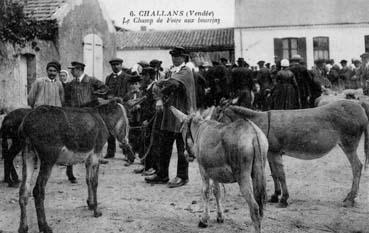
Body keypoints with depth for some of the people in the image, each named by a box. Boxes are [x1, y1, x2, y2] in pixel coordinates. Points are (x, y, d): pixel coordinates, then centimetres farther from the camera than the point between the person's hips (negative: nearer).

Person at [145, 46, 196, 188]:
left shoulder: (186, 72, -8)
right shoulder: (172, 71, 18)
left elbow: (174, 83, -25)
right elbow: (165, 86, 10)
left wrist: (161, 84, -8)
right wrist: (160, 99, -8)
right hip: (169, 112, 8)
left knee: (181, 148, -1)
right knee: (165, 146, 10)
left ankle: (182, 177, 8)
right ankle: (162, 175, 19)